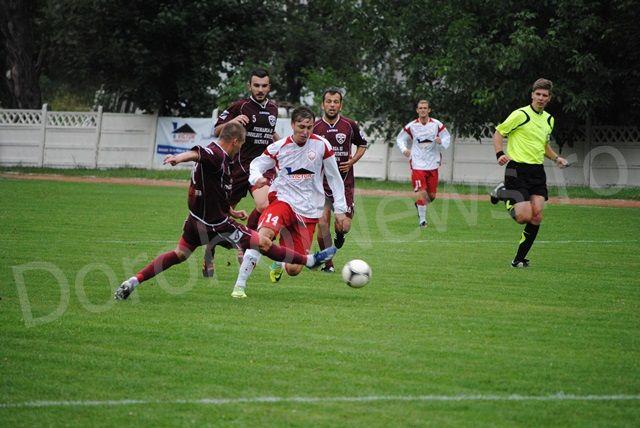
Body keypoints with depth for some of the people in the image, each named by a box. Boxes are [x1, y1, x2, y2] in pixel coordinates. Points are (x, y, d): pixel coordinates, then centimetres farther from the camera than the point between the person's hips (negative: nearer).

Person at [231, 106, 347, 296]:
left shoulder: (322, 145, -2)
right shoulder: (278, 148, -3)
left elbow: (334, 178, 7)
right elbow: (257, 164, 8)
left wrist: (340, 209, 6)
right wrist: (256, 178, -16)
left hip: (309, 211, 1)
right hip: (283, 200, -1)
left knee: (294, 270, -2)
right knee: (263, 233, -35)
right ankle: (240, 285, -31)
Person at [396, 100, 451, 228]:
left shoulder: (437, 125, -1)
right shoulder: (411, 126, -2)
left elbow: (447, 137, 10)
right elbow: (400, 139, 10)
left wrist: (441, 142, -13)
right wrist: (404, 149, -10)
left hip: (432, 165, 2)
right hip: (418, 164, -2)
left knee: (431, 195, 8)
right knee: (421, 192, -13)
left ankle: (419, 205, 39)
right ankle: (422, 220, 0)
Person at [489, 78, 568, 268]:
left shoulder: (549, 120, 16)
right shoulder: (520, 115, -6)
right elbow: (498, 132, -2)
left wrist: (556, 158, 13)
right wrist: (500, 154, -17)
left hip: (537, 172, 6)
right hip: (517, 170, -6)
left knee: (536, 217, -7)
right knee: (524, 216, -16)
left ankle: (519, 259, 4)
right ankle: (503, 193, 13)